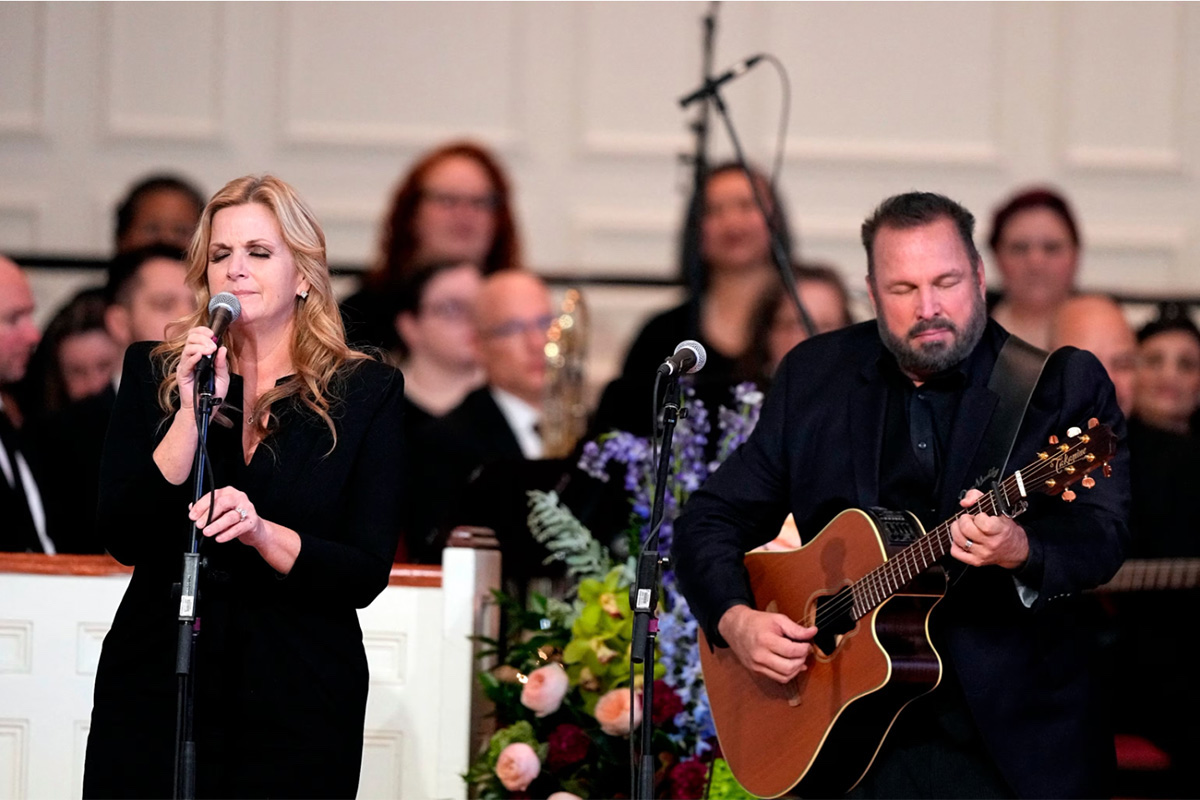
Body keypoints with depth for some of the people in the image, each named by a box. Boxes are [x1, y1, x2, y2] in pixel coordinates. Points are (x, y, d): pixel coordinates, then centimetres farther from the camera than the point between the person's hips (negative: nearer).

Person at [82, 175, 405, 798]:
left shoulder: (366, 392, 1)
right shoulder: (153, 373, 5)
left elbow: (367, 575, -4)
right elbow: (122, 538, -5)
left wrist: (263, 533, -21)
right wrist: (194, 411, -13)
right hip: (154, 693, 1)